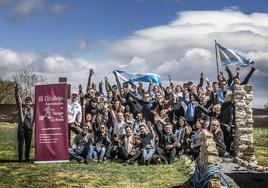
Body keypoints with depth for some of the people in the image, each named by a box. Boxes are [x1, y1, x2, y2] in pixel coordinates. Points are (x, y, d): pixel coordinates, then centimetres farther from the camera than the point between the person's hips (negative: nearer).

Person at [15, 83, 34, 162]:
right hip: (21, 127, -2)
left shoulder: (32, 110, 11)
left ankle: (27, 157, 16)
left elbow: (33, 119, 15)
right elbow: (18, 99, -8)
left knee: (28, 144, 6)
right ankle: (20, 158, 7)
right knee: (20, 143, -1)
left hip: (29, 128, 2)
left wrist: (31, 127, 8)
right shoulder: (21, 106, 5)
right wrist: (17, 91, -19)